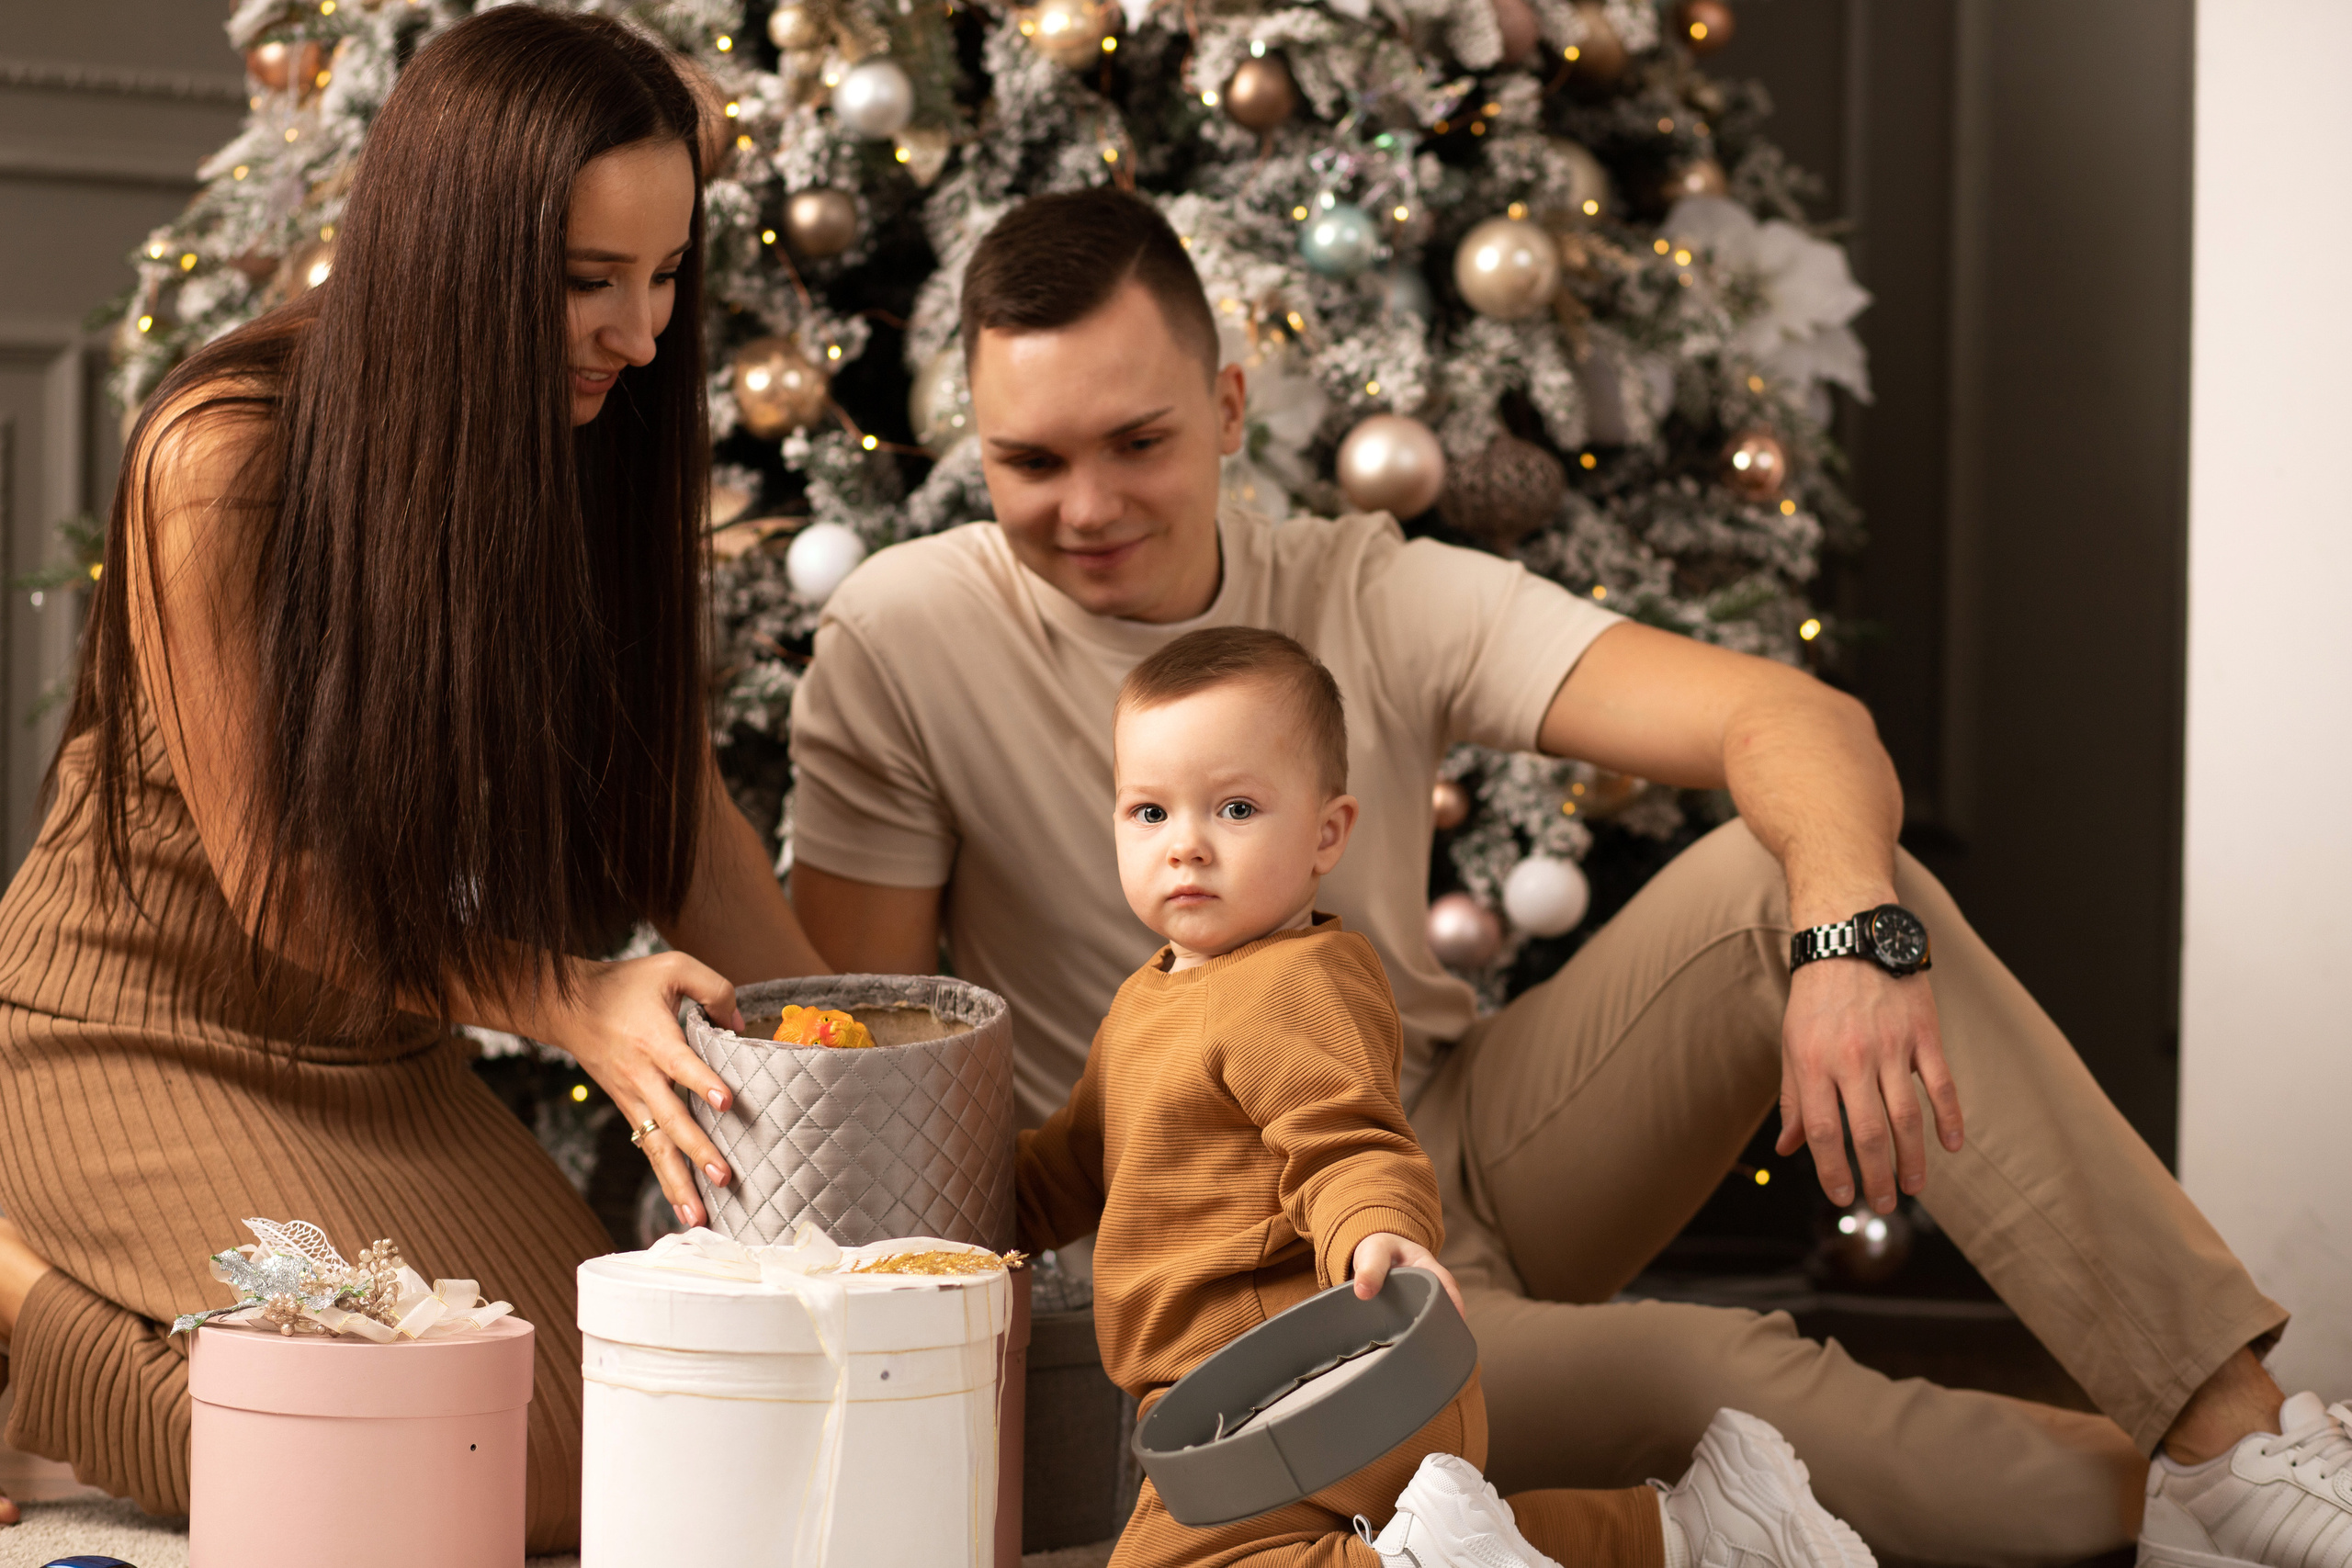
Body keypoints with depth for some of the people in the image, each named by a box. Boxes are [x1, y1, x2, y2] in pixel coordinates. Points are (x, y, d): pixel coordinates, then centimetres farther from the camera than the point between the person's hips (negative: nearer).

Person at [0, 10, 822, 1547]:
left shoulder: (584, 452, -5)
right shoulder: (225, 460, -23)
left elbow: (676, 797, -1)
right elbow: (273, 881, -18)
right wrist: (567, 1002, -26)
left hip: (380, 1058, 7)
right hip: (143, 1031, -7)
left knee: (616, 1445, -6)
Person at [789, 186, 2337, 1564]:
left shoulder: (1370, 598, -4)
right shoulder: (902, 645, -10)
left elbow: (1798, 721, -15)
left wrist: (1853, 938, -36)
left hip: (1478, 1146, 4)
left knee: (1801, 871, -21)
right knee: (1707, 1373, -31)